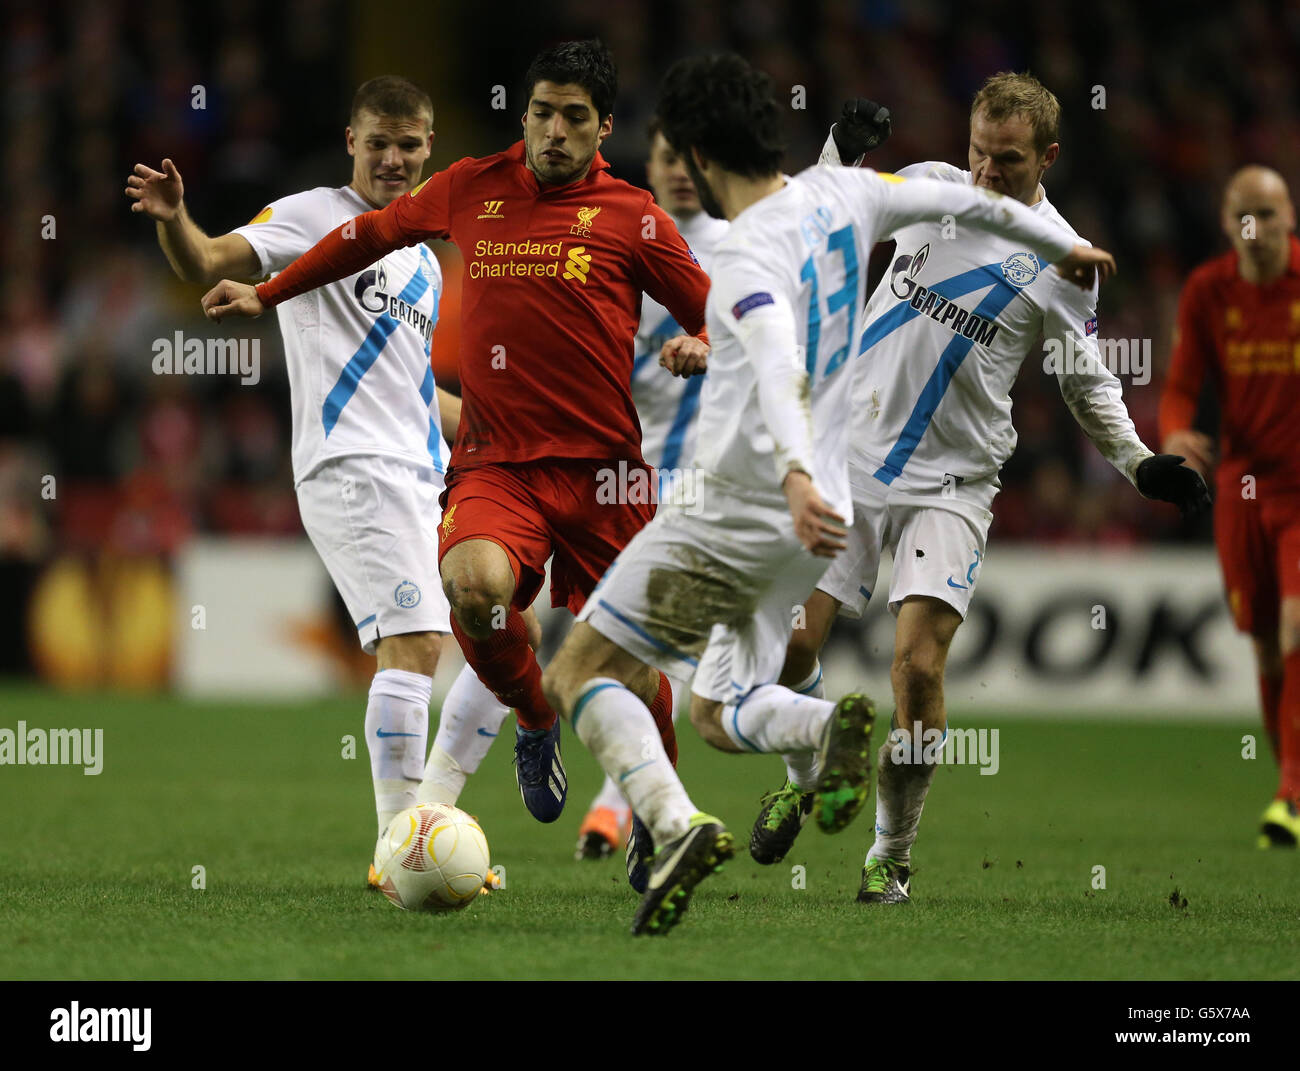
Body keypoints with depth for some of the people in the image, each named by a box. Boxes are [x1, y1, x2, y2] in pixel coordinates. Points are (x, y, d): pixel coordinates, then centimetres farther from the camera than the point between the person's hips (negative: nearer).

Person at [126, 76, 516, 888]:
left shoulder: (422, 261, 23)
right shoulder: (315, 219, 0)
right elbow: (208, 264, -15)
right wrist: (173, 219, -35)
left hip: (425, 479, 9)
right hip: (353, 469, -9)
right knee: (415, 640, -20)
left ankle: (428, 814, 15)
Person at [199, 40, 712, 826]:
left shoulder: (630, 216, 3)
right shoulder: (472, 189, 10)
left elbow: (719, 318, 9)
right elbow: (376, 232, 28)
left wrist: (700, 347, -15)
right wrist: (268, 293, 32)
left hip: (599, 468, -1)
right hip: (494, 463, 1)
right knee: (474, 584, -31)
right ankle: (535, 720, 1)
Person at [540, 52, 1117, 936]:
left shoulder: (749, 254, -18)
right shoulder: (838, 194, 5)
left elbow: (780, 369, -36)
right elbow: (959, 199, 19)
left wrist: (797, 478, -52)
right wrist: (1060, 246, 37)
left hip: (731, 513, -8)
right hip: (804, 528, 8)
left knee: (580, 674, -1)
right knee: (720, 714, 20)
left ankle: (676, 823, -24)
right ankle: (832, 727, -12)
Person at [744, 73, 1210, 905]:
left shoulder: (1061, 261, -2)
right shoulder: (930, 186, 2)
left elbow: (1091, 384, 10)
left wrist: (1141, 464, -3)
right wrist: (841, 153, -4)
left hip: (951, 484, -2)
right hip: (849, 456, 2)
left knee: (918, 664, -16)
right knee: (789, 641, -3)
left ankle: (893, 857, 2)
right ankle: (805, 780, 28)